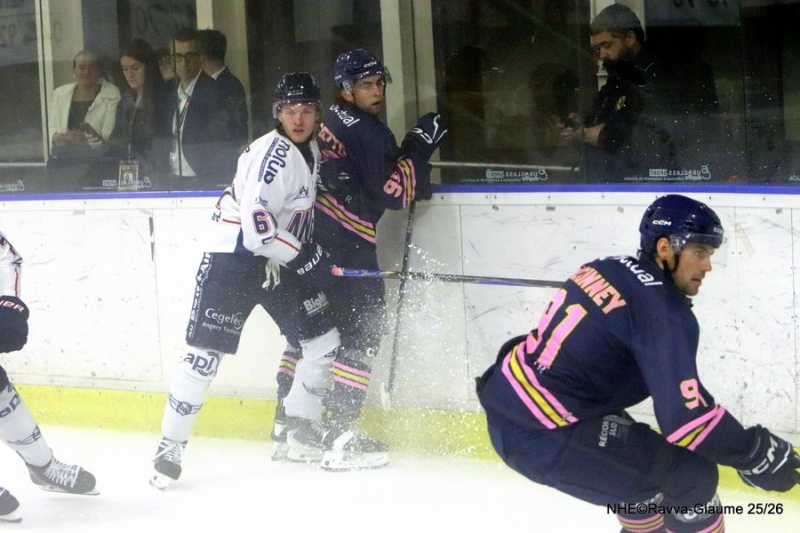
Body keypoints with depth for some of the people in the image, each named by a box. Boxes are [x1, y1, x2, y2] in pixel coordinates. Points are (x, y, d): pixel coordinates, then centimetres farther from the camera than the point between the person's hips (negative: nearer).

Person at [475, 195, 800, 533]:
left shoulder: (609, 268, 9)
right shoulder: (663, 310, -16)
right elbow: (684, 414, -23)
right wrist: (756, 454, -13)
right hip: (541, 434, -10)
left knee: (639, 458, 31)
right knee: (692, 476, -3)